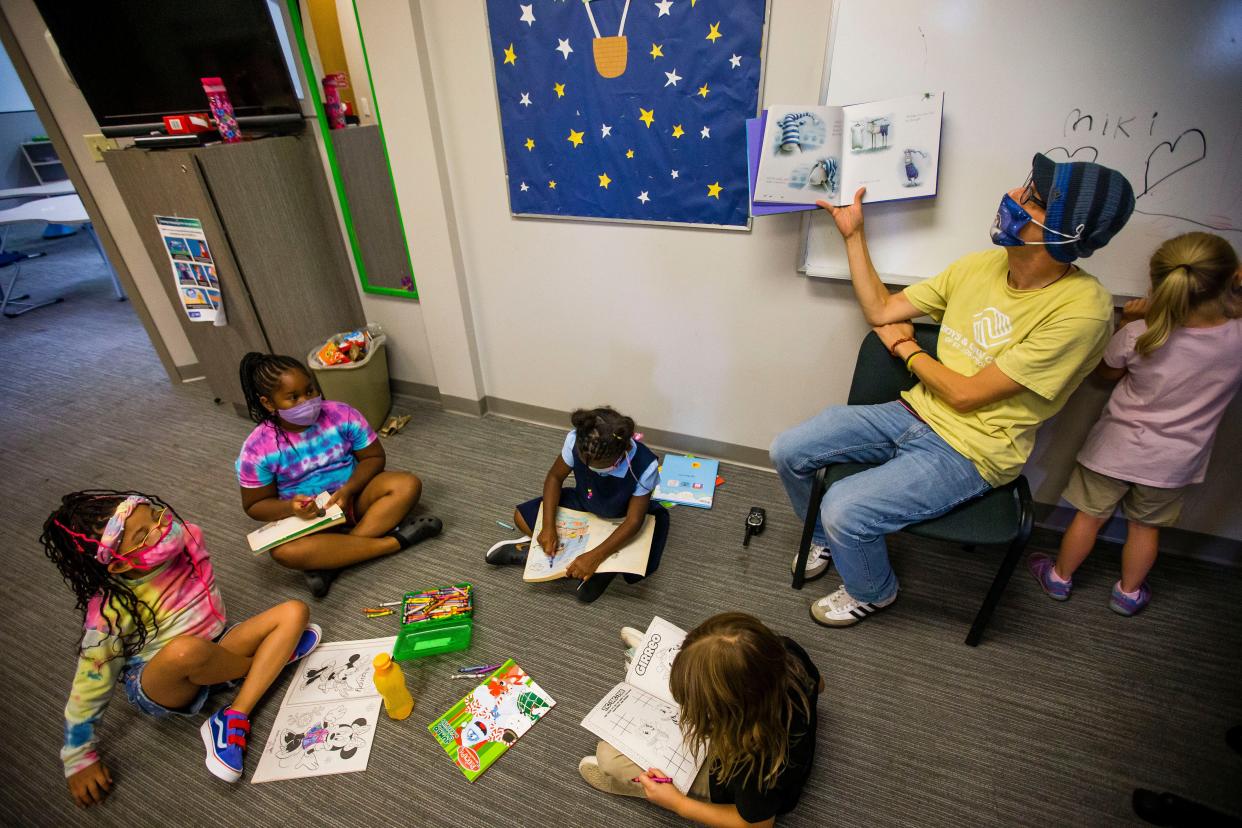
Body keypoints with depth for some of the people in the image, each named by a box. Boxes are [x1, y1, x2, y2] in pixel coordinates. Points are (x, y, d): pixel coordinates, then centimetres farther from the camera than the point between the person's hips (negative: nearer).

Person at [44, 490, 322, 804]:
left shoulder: (188, 537, -12)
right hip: (157, 685, -5)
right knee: (187, 650, -40)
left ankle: (233, 719, -21)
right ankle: (274, 655, -8)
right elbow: (89, 689, -11)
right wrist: (79, 760, -4)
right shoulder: (112, 612, -23)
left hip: (216, 655, 5)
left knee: (294, 612, -15)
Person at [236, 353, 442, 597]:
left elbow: (374, 457, -5)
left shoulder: (342, 415, -12)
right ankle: (393, 541, -27)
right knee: (284, 551, -34)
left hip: (354, 496, 2)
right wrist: (291, 507, -26)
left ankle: (327, 562, -27)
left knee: (408, 485, -25)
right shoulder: (257, 450, -13)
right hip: (305, 516, -1)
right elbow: (255, 505, -4)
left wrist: (348, 490, -23)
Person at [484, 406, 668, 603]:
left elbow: (634, 521, -30)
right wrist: (548, 527, -24)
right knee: (521, 517, -3)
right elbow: (555, 477, -14)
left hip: (619, 521, -2)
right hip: (581, 504, 2)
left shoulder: (645, 466, -38)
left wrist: (595, 556, -39)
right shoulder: (576, 439, -31)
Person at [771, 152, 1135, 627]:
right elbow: (880, 311, 4)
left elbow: (967, 394, -19)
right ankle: (830, 540, 28)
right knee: (788, 451, -2)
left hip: (970, 449, -6)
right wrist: (852, 233, 1)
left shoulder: (1080, 309, -20)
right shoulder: (980, 265, 1)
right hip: (913, 414, 7)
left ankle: (873, 592, 13)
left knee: (844, 508, -24)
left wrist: (905, 347, -4)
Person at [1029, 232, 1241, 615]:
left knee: (1090, 517, 17)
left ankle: (1060, 578, 36)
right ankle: (1129, 592, 43)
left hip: (1115, 450, -2)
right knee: (1145, 527, 23)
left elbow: (1106, 371, -4)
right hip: (1172, 463, 2)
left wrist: (1127, 323, -1)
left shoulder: (1139, 335, -24)